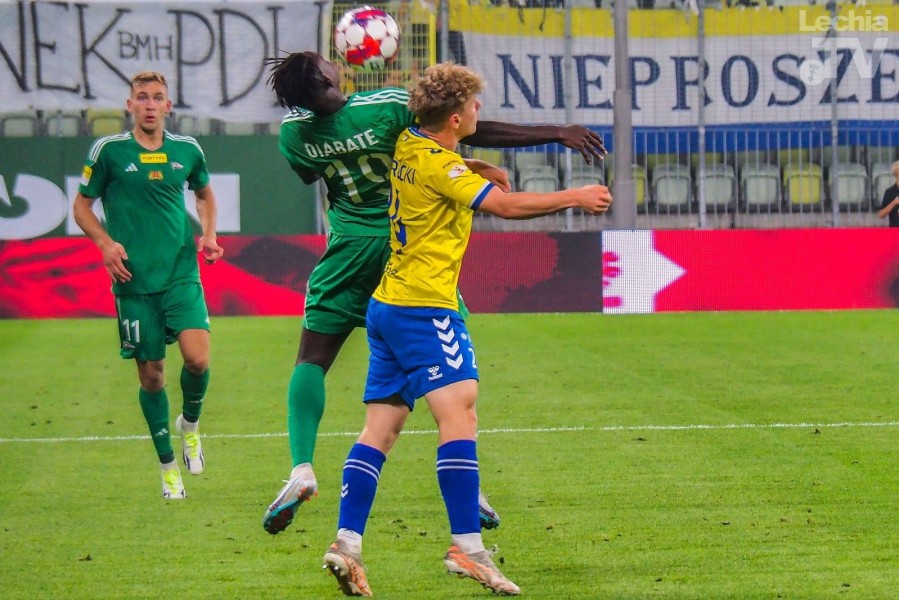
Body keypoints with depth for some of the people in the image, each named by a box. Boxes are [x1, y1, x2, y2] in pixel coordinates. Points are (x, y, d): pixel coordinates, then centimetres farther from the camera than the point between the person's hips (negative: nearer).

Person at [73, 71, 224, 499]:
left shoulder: (187, 151, 6)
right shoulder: (109, 151, -1)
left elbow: (204, 193, 26)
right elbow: (82, 205, 7)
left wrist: (208, 234, 8)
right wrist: (106, 243, -9)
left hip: (181, 274, 1)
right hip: (134, 281, -1)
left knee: (197, 358, -17)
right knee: (151, 375, 3)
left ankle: (190, 423, 15)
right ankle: (168, 465, 20)